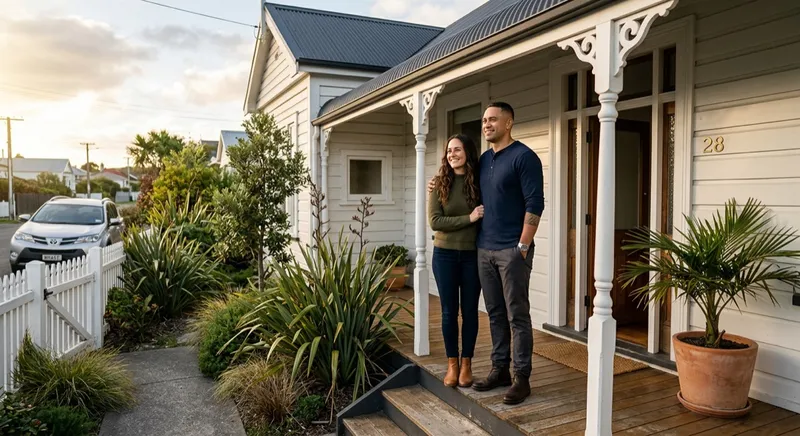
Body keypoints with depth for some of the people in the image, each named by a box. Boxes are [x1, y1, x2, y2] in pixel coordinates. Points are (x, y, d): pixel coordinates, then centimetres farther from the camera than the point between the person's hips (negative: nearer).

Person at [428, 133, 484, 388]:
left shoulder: (479, 182, -1)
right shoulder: (440, 184, -2)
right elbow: (434, 221, -11)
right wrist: (469, 218, -17)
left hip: (472, 255, 0)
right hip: (445, 255, 0)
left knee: (469, 310, 8)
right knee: (449, 311, 7)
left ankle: (466, 363, 22)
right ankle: (452, 363, 21)